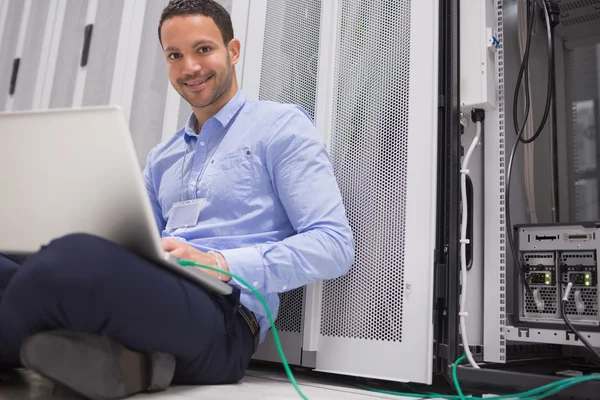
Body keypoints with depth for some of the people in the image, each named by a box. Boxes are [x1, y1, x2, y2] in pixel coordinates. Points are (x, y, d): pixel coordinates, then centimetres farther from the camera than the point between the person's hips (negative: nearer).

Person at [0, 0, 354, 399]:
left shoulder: (281, 125, 5)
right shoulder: (161, 159, 25)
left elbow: (336, 245, -5)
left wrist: (220, 264, -16)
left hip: (221, 314, -6)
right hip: (148, 298, 6)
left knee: (75, 260, -33)